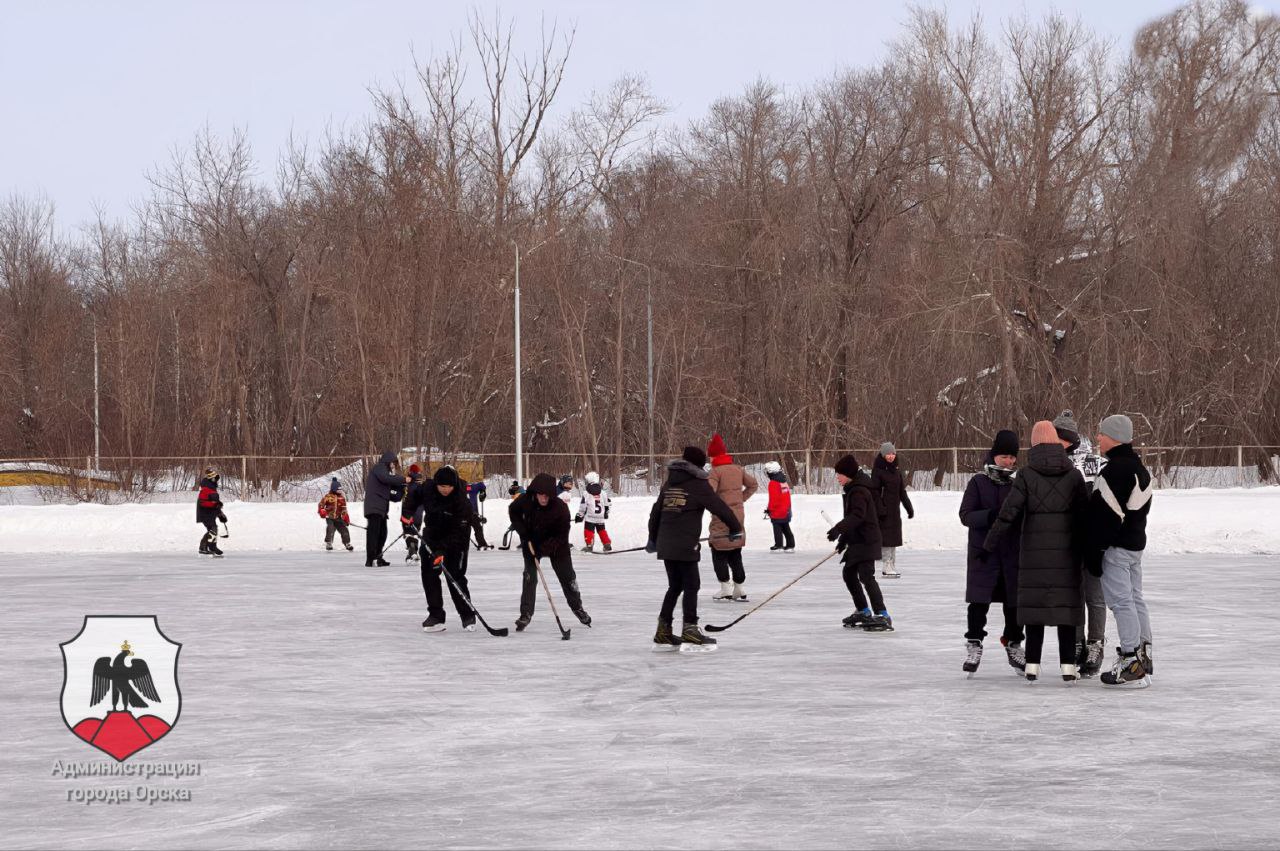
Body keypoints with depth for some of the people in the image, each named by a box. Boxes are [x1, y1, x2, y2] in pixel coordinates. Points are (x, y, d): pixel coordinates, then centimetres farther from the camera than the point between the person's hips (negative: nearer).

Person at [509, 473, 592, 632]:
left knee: (567, 576, 9)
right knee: (529, 577, -10)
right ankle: (526, 614, -5)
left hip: (556, 545, -1)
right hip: (531, 543, 1)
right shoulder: (526, 500, -25)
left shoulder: (561, 508, -30)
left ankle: (577, 607, 30)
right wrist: (522, 531, -14)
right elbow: (513, 511, -3)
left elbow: (562, 535, -23)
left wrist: (544, 548, -32)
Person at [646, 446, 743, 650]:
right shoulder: (699, 485, -5)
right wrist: (735, 528, 9)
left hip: (665, 544, 7)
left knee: (675, 586, 15)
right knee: (691, 585, -2)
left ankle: (663, 632, 15)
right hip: (685, 545, -7)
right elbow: (719, 507, -6)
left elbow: (656, 511, 21)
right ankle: (689, 631, -7)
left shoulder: (669, 483, 15)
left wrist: (653, 538, 32)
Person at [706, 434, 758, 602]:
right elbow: (753, 485, 17)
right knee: (735, 554, 14)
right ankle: (740, 589, 16)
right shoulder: (738, 469, 7)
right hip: (738, 515, 7)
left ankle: (726, 589, 2)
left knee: (718, 552, 5)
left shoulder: (715, 472, -14)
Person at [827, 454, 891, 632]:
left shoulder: (859, 491, -18)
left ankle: (882, 616, -22)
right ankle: (863, 611, 30)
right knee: (849, 573, 19)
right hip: (857, 541, 11)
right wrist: (844, 538, 29)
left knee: (866, 576, -17)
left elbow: (857, 515, -32)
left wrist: (839, 529, -43)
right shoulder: (852, 489, 15)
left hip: (866, 541, -11)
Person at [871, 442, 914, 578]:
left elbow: (902, 491, 19)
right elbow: (875, 491, -13)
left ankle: (892, 566, 15)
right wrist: (880, 508, -21)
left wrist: (909, 508, 18)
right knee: (886, 537, -8)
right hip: (884, 510, -7)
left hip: (895, 509, 7)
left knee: (894, 538, 9)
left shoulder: (896, 471, 13)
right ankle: (888, 567, -6)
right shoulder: (878, 470, -8)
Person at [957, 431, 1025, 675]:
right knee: (979, 601, -4)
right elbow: (966, 515, -8)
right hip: (983, 553, -3)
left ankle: (1013, 643, 24)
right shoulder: (979, 482, -1)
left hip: (1013, 553, 3)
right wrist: (991, 515, -23)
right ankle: (973, 645, 9)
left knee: (1015, 601, 7)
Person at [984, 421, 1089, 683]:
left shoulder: (1026, 476, -5)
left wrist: (989, 545, 0)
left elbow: (1008, 515, -9)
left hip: (1034, 553, -1)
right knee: (1066, 604, 5)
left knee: (1035, 604, 4)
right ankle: (1068, 666, 3)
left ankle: (1033, 665, 3)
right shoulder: (1074, 476, 0)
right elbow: (1085, 516, 1)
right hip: (1066, 553, 1)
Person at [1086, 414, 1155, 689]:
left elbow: (1105, 514, -20)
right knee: (1135, 599, 15)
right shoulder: (1140, 469, 14)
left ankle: (1132, 665, -12)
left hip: (1116, 547, -10)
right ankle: (1143, 657, 20)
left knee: (1121, 601, -9)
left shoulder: (1114, 471, -18)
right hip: (1137, 542, 10)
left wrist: (1093, 553, -17)